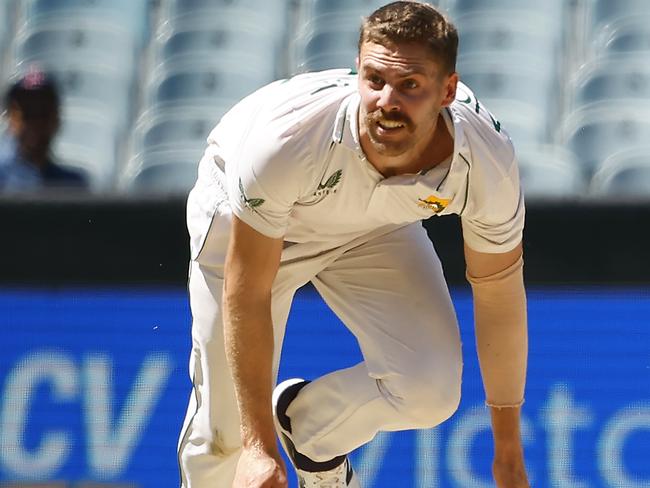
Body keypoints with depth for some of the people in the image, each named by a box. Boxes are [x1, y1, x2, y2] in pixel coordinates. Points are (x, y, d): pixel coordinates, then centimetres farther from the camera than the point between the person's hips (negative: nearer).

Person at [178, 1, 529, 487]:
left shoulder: (487, 158, -33)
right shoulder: (288, 136, -42)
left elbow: (498, 292, -15)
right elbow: (246, 293, -31)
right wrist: (260, 446, -30)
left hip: (374, 225, 2)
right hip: (243, 217, -2)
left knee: (430, 390, -19)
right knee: (225, 430, -6)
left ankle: (307, 426, 13)